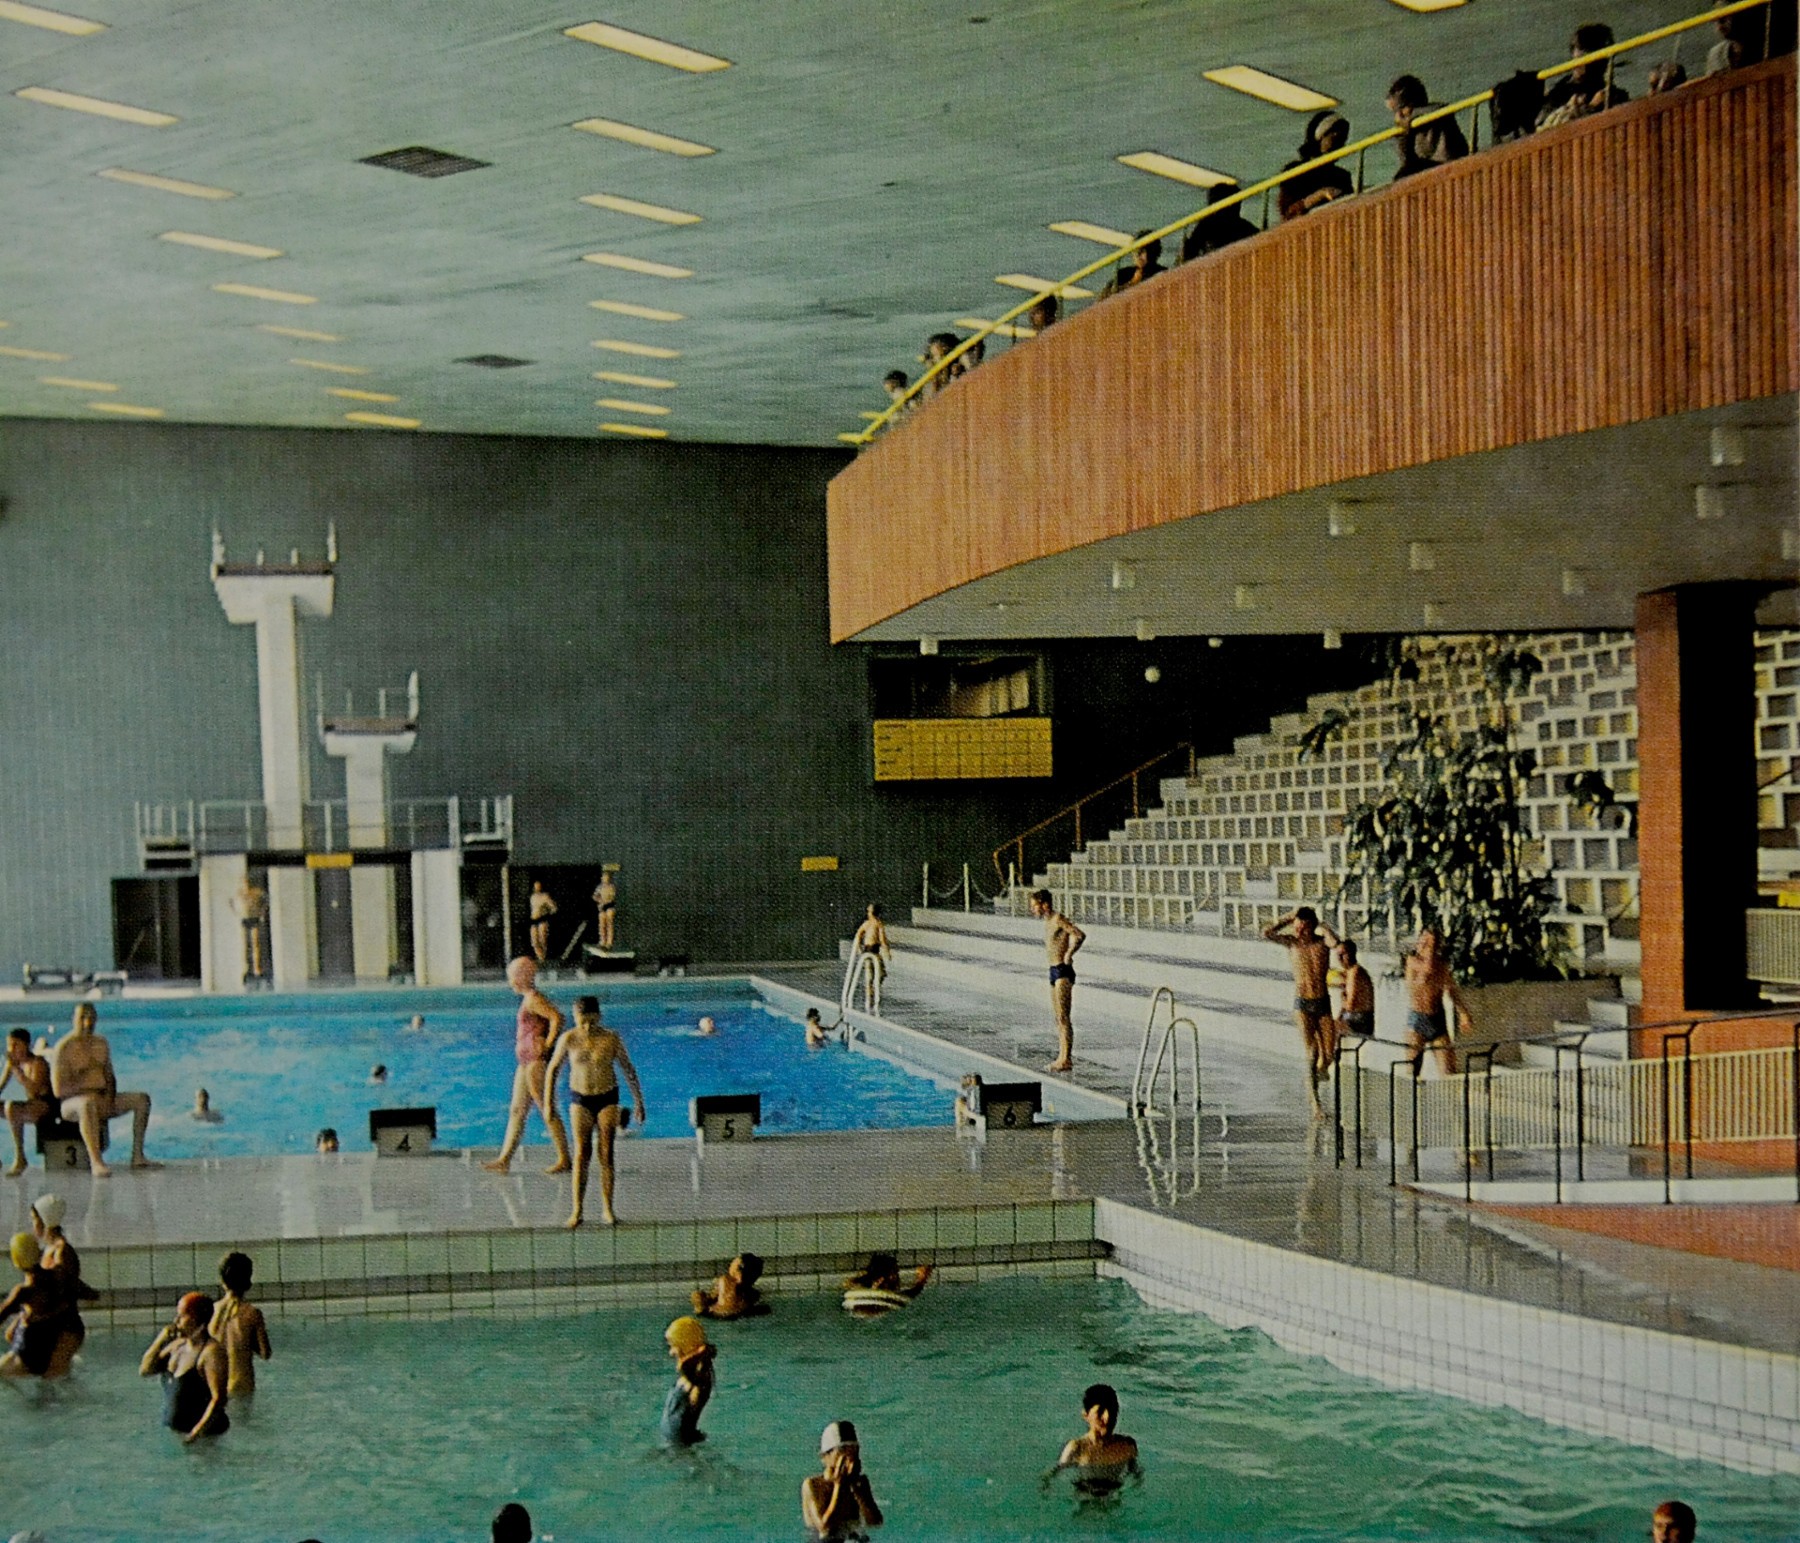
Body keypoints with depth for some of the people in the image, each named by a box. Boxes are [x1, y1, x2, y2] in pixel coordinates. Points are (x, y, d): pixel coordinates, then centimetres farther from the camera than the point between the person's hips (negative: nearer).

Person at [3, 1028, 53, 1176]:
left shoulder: (37, 1062, -15)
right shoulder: (12, 1062, 8)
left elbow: (34, 1090, -28)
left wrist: (17, 1069, -31)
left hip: (46, 1107, -9)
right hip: (31, 1107, 9)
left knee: (11, 1107, -32)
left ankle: (19, 1157, -26)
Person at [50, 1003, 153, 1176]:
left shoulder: (101, 1044, 12)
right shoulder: (65, 1048, -10)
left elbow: (110, 1077, 16)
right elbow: (59, 1090, -16)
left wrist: (109, 1096, -5)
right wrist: (89, 1091, -18)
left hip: (100, 1099, 7)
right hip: (72, 1104, -7)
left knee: (142, 1099, -7)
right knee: (88, 1103, -42)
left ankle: (137, 1156, -11)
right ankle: (96, 1162, -52)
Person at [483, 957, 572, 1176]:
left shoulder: (533, 1000, -15)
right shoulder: (529, 998, 15)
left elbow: (557, 1018, -27)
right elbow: (554, 1016, 24)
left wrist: (547, 1045, -20)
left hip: (537, 1062, -11)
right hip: (527, 1062, 11)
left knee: (548, 1111, -5)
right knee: (516, 1111, 11)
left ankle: (564, 1160, 1)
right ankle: (504, 1160, 14)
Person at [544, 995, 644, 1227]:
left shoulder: (611, 1039, -8)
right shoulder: (569, 1040, -8)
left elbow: (628, 1069, 3)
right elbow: (553, 1069, 4)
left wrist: (638, 1100, 5)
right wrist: (548, 1102, 4)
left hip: (607, 1099, 0)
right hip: (580, 1099, 0)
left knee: (606, 1154, -1)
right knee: (581, 1153, -6)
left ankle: (607, 1209, 6)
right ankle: (577, 1210, -2)